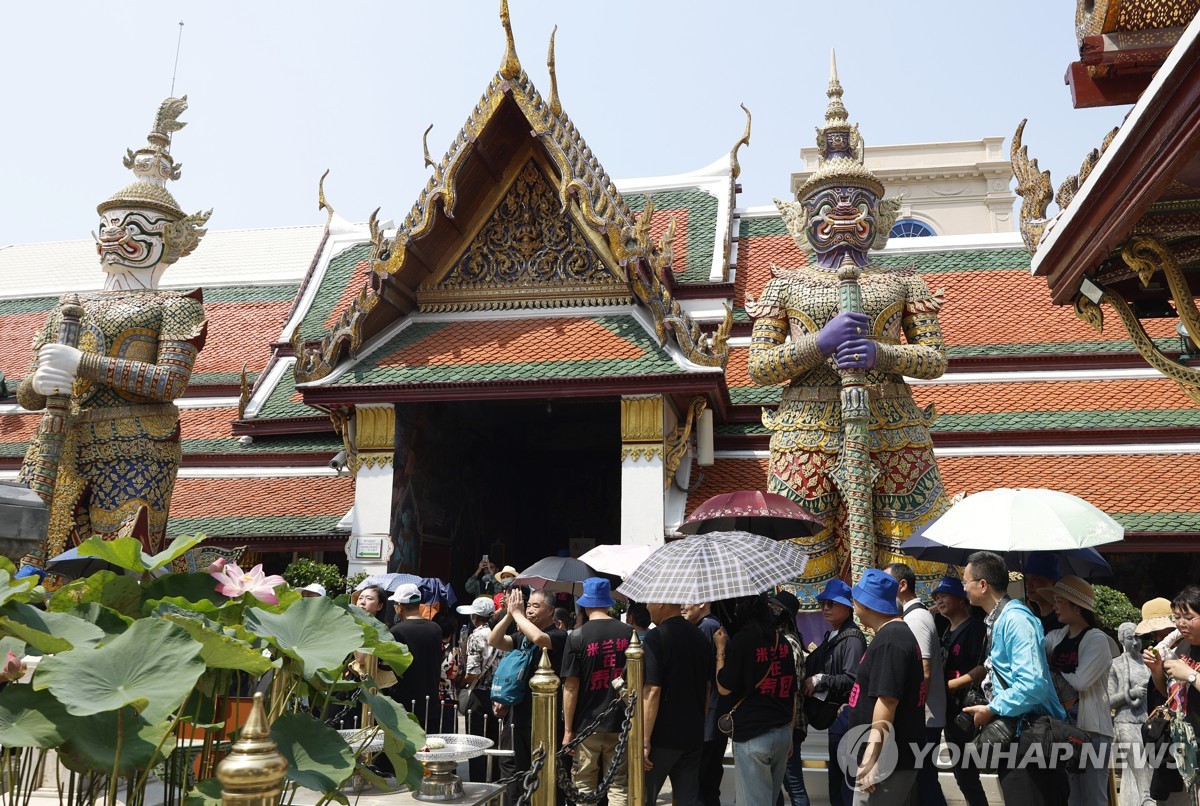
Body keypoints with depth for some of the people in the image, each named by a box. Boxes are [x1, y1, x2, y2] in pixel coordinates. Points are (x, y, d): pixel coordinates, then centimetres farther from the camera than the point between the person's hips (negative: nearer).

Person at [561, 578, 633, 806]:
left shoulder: (577, 637, -10)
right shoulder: (628, 633, -1)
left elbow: (571, 687, -10)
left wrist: (568, 730, -3)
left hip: (586, 725, -2)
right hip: (620, 723, 2)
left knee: (584, 787, 9)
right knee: (619, 786, 9)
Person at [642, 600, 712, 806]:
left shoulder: (656, 637, -15)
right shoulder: (699, 636, 7)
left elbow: (652, 690, -20)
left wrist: (645, 740, -18)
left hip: (662, 736, -6)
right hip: (694, 735, 7)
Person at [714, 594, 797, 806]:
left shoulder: (742, 640, -11)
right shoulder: (782, 642, 7)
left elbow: (724, 688, -8)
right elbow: (792, 693, 14)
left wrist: (721, 649, 2)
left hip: (752, 734, -6)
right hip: (783, 733, 6)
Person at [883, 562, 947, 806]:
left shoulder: (915, 618, -15)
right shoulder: (916, 614, 15)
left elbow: (924, 673, -21)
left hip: (921, 720, -9)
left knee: (923, 780, -4)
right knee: (925, 779, 13)